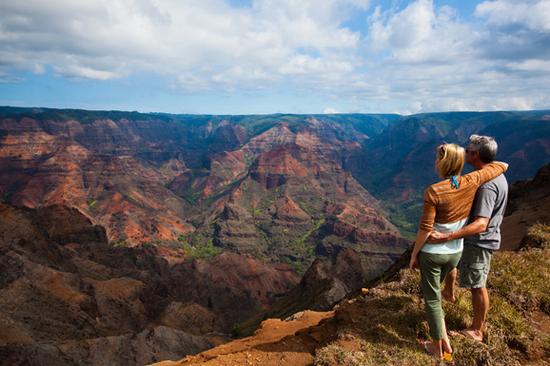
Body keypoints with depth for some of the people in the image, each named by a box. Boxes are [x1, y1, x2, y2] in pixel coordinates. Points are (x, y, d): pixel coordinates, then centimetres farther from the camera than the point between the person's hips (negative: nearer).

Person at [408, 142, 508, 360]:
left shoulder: (433, 191, -23)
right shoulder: (472, 182, -11)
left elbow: (425, 229, -19)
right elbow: (502, 166, 5)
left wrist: (414, 254, -6)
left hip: (432, 252, -5)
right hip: (454, 253, 5)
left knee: (432, 298, 13)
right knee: (431, 289, 28)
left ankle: (438, 348, 28)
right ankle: (443, 337, 30)